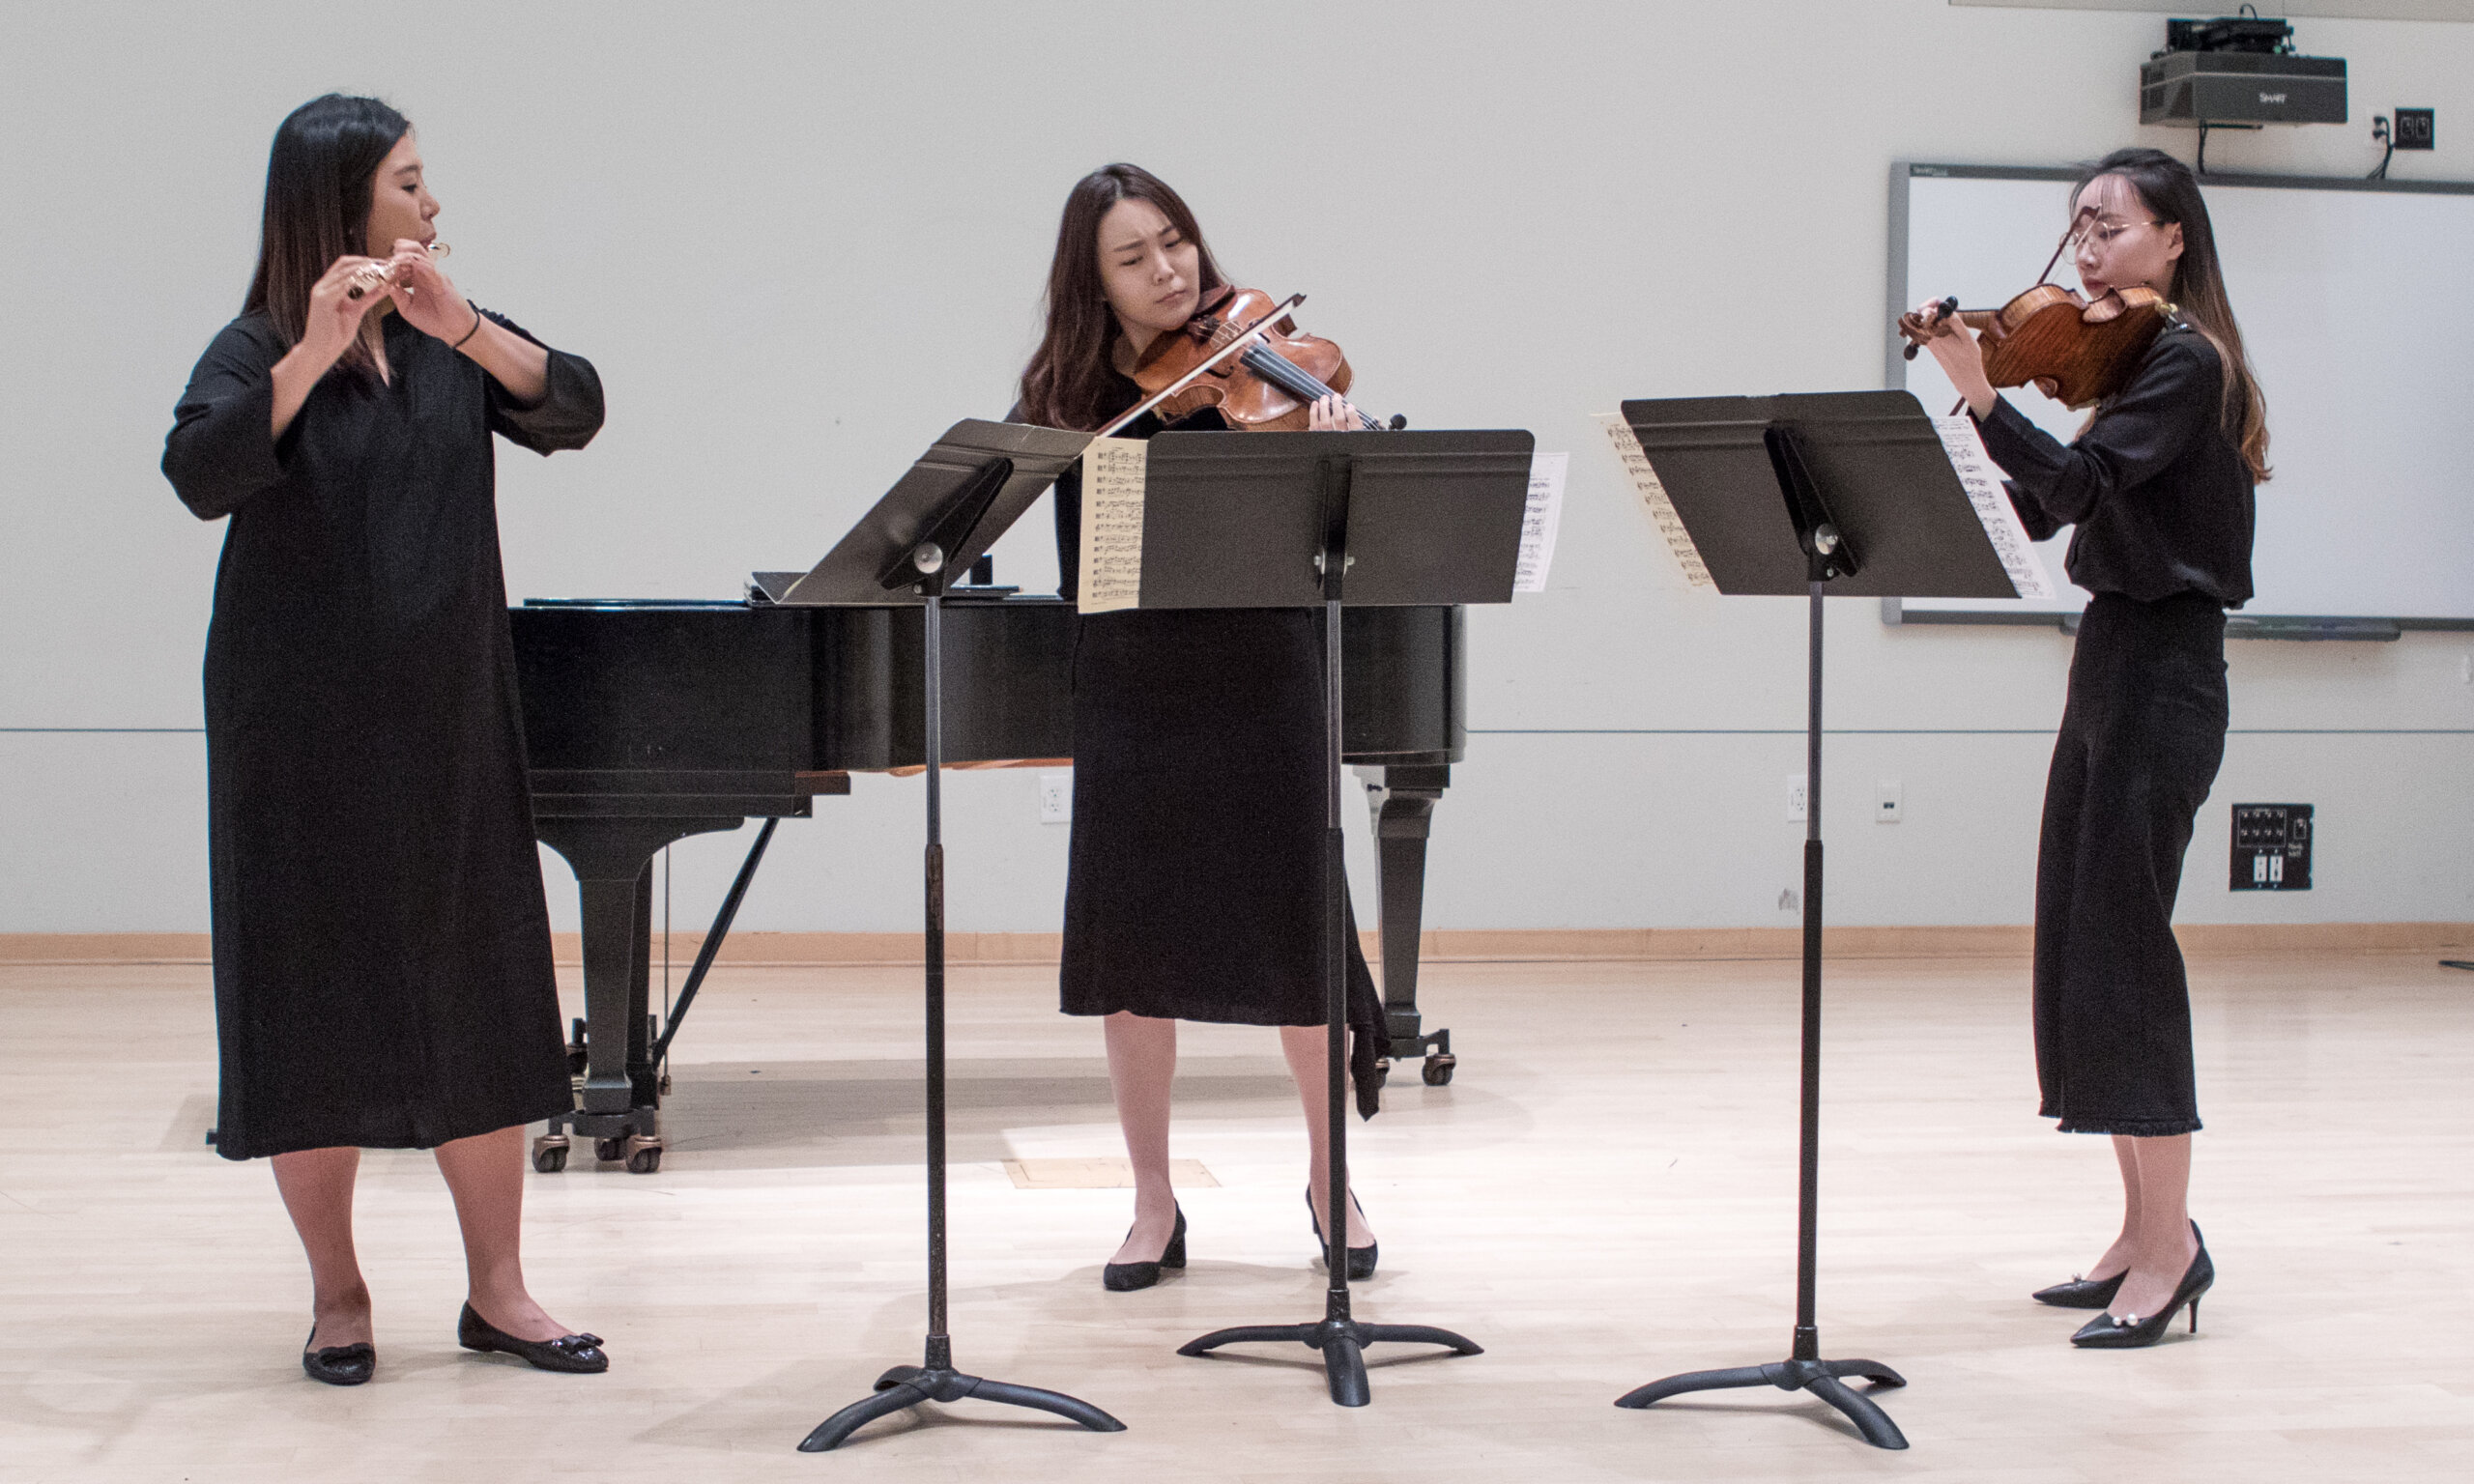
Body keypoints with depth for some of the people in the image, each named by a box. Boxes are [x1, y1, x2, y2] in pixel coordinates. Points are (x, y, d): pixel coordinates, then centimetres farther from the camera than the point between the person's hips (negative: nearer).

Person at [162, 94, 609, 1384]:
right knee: (317, 1003, 3)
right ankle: (337, 1295, 16)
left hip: (447, 729, 4)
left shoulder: (445, 340, 8)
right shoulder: (258, 349, -5)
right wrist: (315, 350, -30)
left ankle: (497, 1290, 14)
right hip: (305, 738, -4)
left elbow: (573, 410, -6)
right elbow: (201, 475, -23)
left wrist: (461, 324, -18)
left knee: (484, 999, 5)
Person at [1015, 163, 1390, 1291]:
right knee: (1131, 947, 5)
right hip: (1129, 698, 2)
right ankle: (1154, 1207, 19)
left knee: (1297, 941, 2)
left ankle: (1329, 1181, 22)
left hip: (1262, 685, -2)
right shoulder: (1067, 395, 5)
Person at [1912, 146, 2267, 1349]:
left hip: (2161, 674, -9)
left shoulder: (2185, 361, -11)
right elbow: (2041, 513, 13)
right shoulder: (2130, 360, 16)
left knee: (2118, 943, -9)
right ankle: (2145, 1232, 16)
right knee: (2077, 946, 9)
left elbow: (2078, 483, -25)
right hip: (2112, 661, 9)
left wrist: (1980, 397, -32)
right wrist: (1988, 403, 2)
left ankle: (2171, 1241, -2)